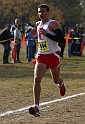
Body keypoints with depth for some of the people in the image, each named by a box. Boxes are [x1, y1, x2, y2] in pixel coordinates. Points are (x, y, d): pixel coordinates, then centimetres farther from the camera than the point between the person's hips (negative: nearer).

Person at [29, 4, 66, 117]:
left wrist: (46, 34, -26)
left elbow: (61, 39, -19)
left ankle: (61, 84, 56)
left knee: (56, 80, 15)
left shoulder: (53, 24, -11)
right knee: (37, 79, -16)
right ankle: (36, 107, -22)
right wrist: (35, 33, 5)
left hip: (53, 55, -4)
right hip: (41, 56, 4)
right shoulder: (38, 24, 9)